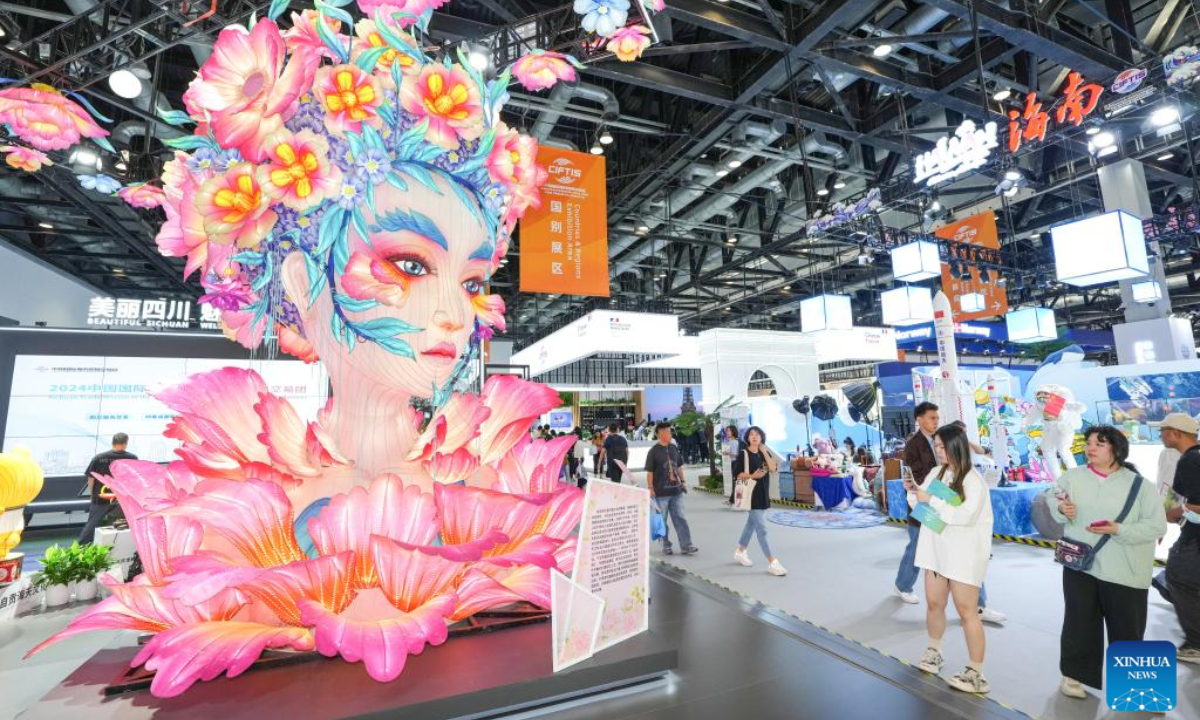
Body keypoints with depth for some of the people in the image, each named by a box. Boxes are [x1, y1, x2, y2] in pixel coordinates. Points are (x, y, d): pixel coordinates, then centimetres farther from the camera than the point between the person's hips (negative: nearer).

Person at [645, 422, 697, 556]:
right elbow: (649, 471, -9)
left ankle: (686, 546, 12)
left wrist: (683, 481, 14)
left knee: (680, 518, 7)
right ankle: (666, 546, 19)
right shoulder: (653, 451, -9)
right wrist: (651, 488, -13)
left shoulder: (674, 448, 7)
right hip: (661, 492, -5)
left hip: (676, 490, 5)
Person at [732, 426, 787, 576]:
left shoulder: (765, 453, 8)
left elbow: (773, 468, -8)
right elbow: (737, 474, -11)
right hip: (752, 494, -7)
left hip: (763, 493, 7)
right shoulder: (743, 453, -8)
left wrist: (764, 451, -12)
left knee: (751, 524, 18)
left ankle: (740, 552, 34)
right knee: (762, 529, -8)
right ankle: (772, 562, -6)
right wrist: (752, 476, -24)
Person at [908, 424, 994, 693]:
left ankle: (976, 673, 12)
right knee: (934, 603, 13)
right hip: (936, 548, 6)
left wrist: (931, 499, -23)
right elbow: (920, 506, 10)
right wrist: (912, 491, -8)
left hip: (964, 553, -6)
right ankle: (934, 652, 33)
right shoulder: (937, 472, 4)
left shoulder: (973, 479, -14)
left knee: (966, 611, 0)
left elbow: (965, 516, -25)